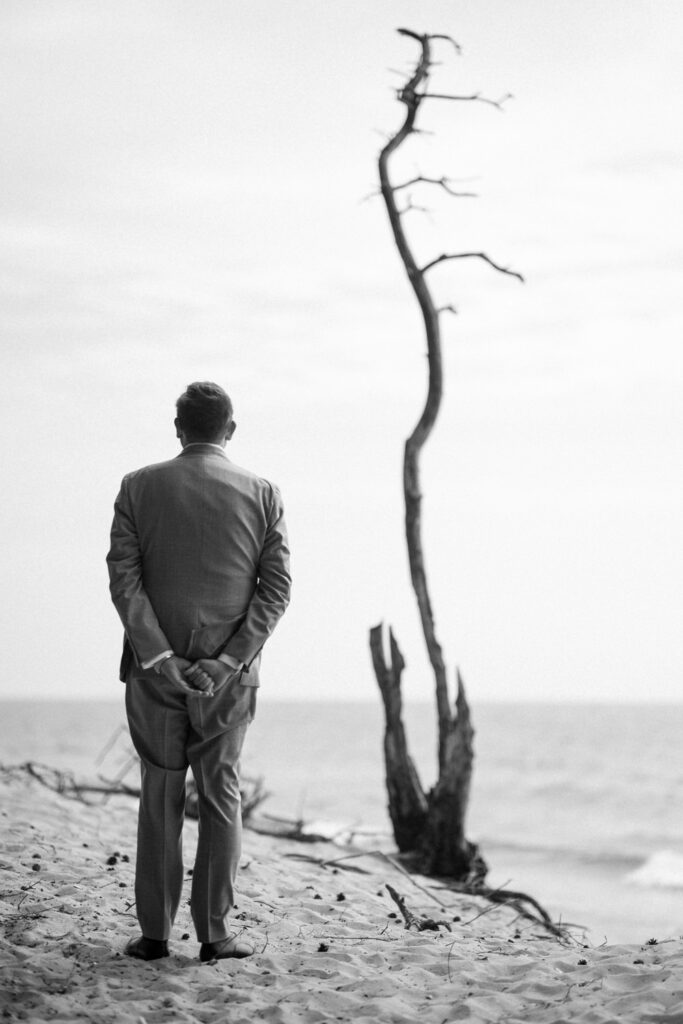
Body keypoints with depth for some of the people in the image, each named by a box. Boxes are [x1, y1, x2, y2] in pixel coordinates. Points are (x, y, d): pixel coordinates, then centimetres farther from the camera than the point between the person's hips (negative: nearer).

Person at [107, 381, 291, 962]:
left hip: (154, 671, 0)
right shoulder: (262, 495, 1)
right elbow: (277, 588, -4)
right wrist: (228, 661, -8)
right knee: (221, 796, 5)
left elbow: (124, 578, -8)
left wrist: (160, 658, -11)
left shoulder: (138, 488, 0)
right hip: (230, 675, 0)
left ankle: (155, 933, 6)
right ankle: (214, 933, 3)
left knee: (160, 799, 7)